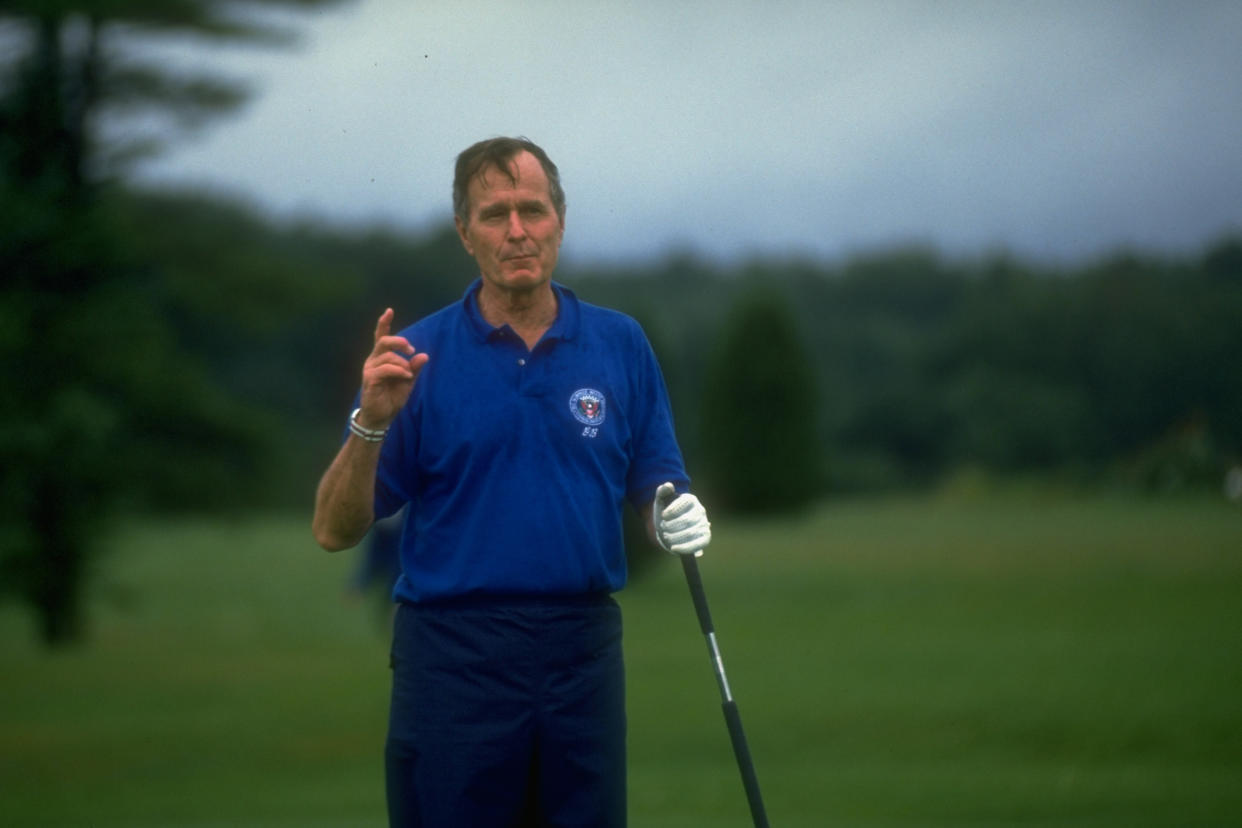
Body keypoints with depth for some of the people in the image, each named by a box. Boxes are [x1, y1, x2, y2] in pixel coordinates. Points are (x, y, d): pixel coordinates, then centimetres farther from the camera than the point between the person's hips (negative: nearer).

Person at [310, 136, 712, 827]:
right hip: (455, 658, -2)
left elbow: (654, 487, 12)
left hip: (584, 648, 3)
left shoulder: (620, 344, 7)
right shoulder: (418, 356, -1)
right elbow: (336, 531, -3)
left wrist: (677, 515, -11)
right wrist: (371, 423, -20)